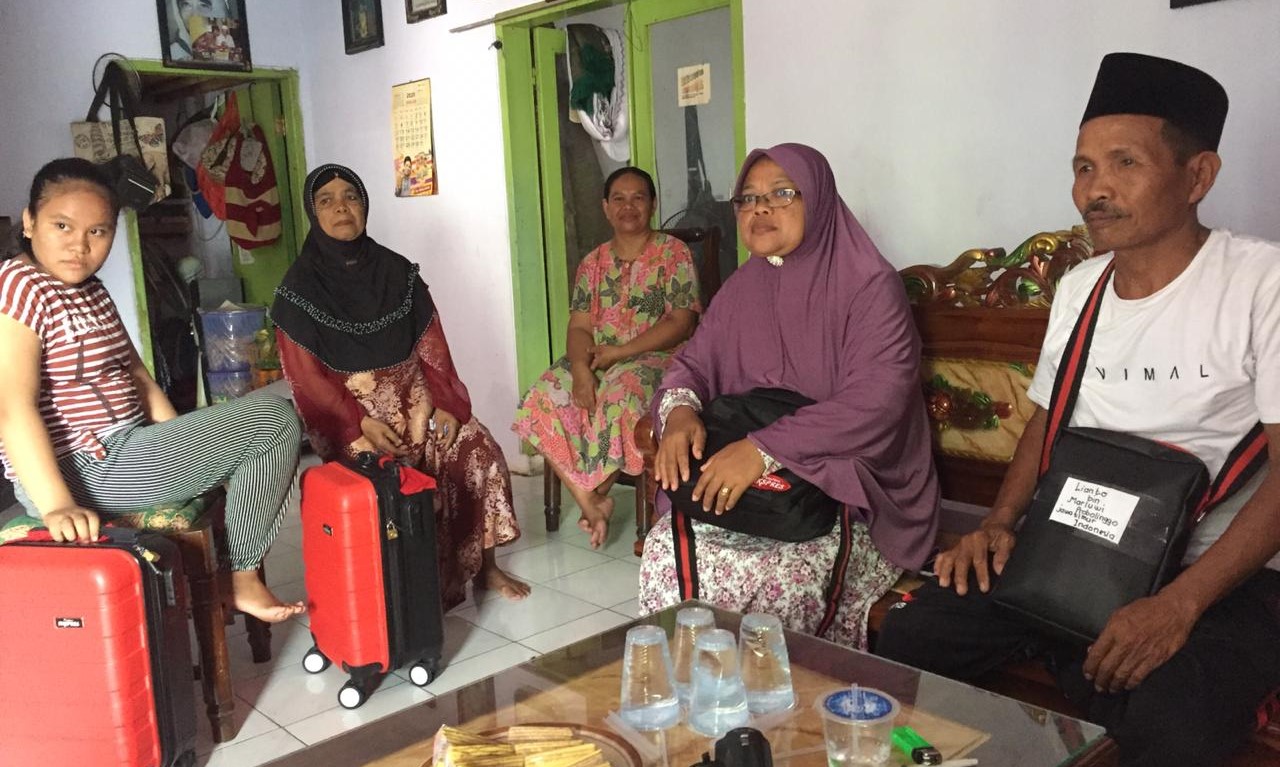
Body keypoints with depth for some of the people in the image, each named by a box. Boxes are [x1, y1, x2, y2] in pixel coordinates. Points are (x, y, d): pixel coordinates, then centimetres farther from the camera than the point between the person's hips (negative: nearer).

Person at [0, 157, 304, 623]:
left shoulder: (92, 291, 13)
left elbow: (136, 377, 16)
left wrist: (186, 452, 8)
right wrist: (58, 506, -34)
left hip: (125, 449, 10)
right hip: (80, 471, -10)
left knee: (269, 418, 20)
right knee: (273, 422, -13)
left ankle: (242, 574, 15)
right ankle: (242, 579, 0)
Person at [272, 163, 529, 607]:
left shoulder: (396, 271, 8)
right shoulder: (300, 288, -3)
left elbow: (430, 345, 6)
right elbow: (305, 375, -7)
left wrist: (446, 403, -8)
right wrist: (360, 422, -18)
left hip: (414, 397, 4)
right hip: (352, 409, -3)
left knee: (480, 454, -16)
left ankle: (483, 564, 1)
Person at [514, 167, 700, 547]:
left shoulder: (674, 254, 0)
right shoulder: (593, 263, 13)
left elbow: (681, 323, -9)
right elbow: (579, 326, 4)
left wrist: (620, 351, -17)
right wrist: (580, 368, -19)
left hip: (655, 358, -4)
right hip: (596, 360, 5)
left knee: (620, 398, -37)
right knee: (542, 400, -22)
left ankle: (597, 493, -11)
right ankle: (588, 499, -16)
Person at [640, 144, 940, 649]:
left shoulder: (869, 287, -10)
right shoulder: (742, 288, 11)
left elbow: (877, 398, -22)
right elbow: (694, 363, 13)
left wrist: (764, 449, -30)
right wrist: (680, 409, -13)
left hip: (848, 493, -5)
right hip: (748, 486, 5)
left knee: (758, 579, -29)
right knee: (665, 551, -18)